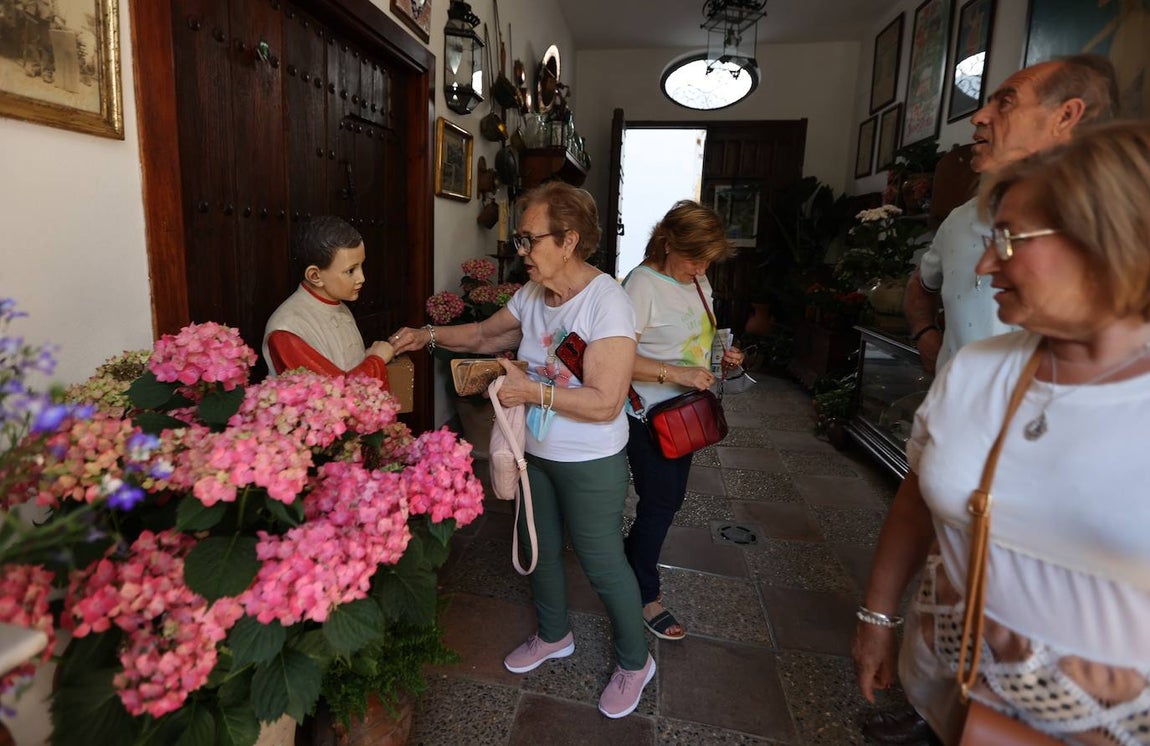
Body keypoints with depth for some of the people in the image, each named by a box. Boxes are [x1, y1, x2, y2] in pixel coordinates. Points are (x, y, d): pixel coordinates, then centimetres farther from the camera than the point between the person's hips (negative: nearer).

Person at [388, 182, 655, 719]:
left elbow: (605, 402, -29)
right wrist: (429, 336, 0)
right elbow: (486, 334, 12)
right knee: (540, 548, 23)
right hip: (536, 452, 8)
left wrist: (532, 391, -25)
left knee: (601, 563, 9)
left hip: (591, 464, -7)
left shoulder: (606, 302, -25)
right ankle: (554, 635, 51)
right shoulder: (532, 293, -3)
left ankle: (634, 662, 36)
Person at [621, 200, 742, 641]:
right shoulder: (642, 283, -20)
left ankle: (632, 564, 41)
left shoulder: (699, 281, 7)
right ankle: (645, 596, 25)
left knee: (670, 500, 19)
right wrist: (676, 374, -30)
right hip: (650, 416, -8)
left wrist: (721, 356, 2)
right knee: (659, 503, 4)